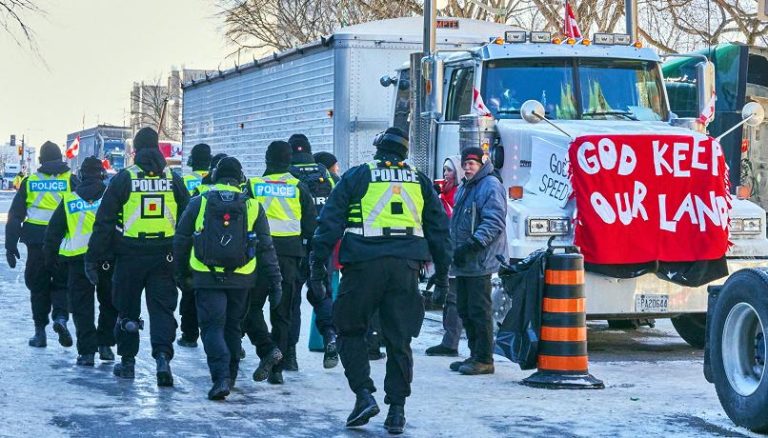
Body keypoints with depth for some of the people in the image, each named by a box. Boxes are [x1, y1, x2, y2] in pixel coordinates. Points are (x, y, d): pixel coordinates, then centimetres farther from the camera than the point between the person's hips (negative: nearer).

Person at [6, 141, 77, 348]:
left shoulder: (29, 182, 5)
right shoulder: (71, 180, 1)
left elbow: (15, 216, 5)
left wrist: (11, 245, 9)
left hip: (36, 243, 1)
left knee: (38, 286, 12)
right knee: (62, 284, 11)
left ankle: (40, 331, 13)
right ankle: (60, 317, -14)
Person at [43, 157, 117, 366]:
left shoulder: (69, 200, 5)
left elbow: (53, 232, 9)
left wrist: (50, 258, 18)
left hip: (78, 259, 0)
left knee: (82, 307, 6)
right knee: (109, 303, 16)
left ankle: (87, 351, 1)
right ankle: (105, 344, 16)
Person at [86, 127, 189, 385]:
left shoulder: (124, 178, -3)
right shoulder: (173, 180, 5)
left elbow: (104, 221, -3)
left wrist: (93, 258, 1)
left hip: (130, 257, -1)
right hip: (165, 257, 1)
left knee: (127, 308, 13)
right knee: (162, 308, 3)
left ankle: (127, 361, 21)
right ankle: (162, 356, -16)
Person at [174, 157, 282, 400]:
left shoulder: (198, 203, 2)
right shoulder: (252, 206, 4)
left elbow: (180, 241, 6)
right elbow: (266, 247, 3)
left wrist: (181, 271, 18)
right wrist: (275, 279, 5)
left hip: (207, 277, -2)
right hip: (240, 279, 2)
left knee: (212, 327, -1)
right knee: (232, 327, 17)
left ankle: (221, 378, -19)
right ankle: (230, 377, 26)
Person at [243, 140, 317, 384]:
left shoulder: (252, 186, 1)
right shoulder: (299, 188, 5)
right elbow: (311, 226, 6)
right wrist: (312, 256, 18)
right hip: (290, 256, 2)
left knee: (251, 307, 8)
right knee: (282, 314, 8)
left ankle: (267, 348, -15)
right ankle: (277, 370, 7)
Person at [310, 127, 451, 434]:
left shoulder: (356, 177, 5)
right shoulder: (420, 182, 15)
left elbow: (330, 222, 1)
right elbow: (439, 229, 17)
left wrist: (318, 265, 5)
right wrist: (442, 273, 23)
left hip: (364, 265, -3)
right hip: (405, 268, 3)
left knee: (351, 331, 11)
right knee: (399, 340, 7)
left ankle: (364, 395, -2)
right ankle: (397, 410, 7)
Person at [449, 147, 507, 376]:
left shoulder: (491, 186, -10)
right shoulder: (464, 188, 21)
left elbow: (494, 223, -19)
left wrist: (471, 245, -23)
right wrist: (455, 248, 19)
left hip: (480, 262, -10)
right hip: (463, 262, 10)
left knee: (479, 310, -7)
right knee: (464, 309, 13)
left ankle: (484, 359, -2)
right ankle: (475, 355, 21)